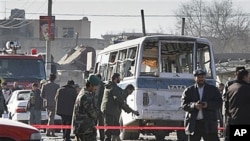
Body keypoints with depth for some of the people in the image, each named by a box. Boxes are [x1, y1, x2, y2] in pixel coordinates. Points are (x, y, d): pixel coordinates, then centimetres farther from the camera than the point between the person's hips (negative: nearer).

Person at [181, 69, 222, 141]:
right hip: (193, 124, 1)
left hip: (209, 123, -1)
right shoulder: (188, 90, 8)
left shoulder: (213, 89, 10)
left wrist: (208, 105, -16)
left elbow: (219, 102, 2)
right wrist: (194, 105, -19)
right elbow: (183, 105, 0)